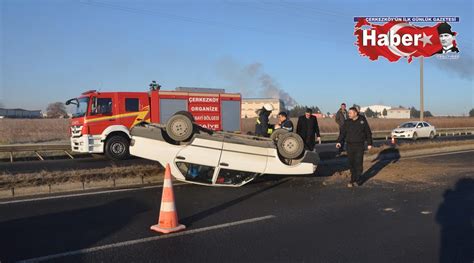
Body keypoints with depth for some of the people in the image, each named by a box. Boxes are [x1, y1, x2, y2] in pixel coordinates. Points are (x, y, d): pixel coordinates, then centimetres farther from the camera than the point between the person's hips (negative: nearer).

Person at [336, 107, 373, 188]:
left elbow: (368, 133, 5)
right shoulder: (347, 122, 3)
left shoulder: (362, 121, -1)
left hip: (360, 145, -2)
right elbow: (342, 132, 2)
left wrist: (369, 143, 2)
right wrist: (339, 141, -11)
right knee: (351, 163, 5)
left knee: (359, 163, -2)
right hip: (350, 145, 2)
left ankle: (357, 180, 9)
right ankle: (353, 180, 14)